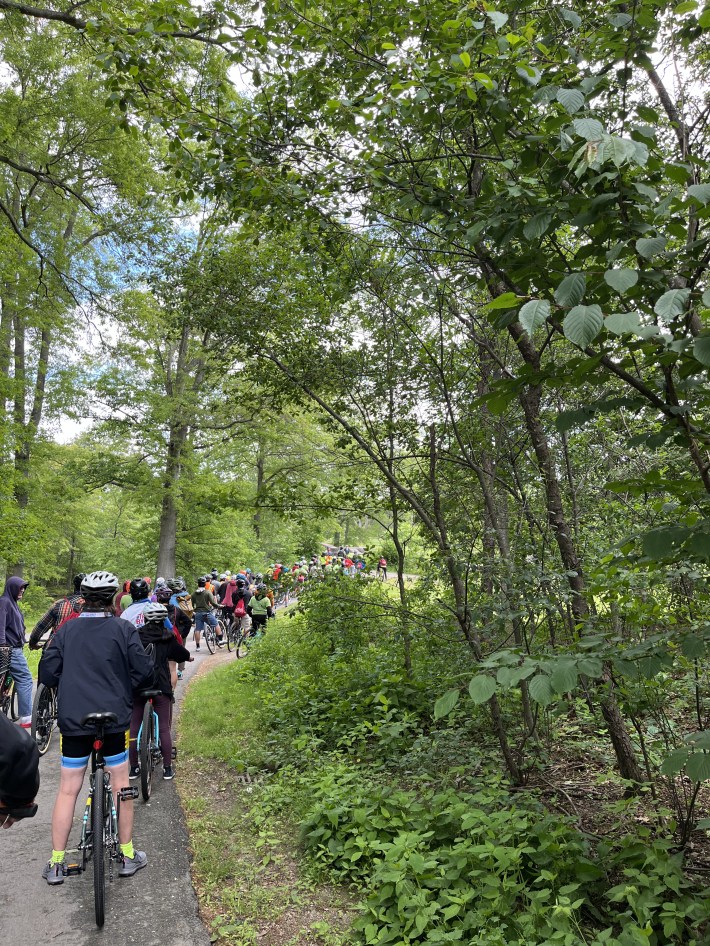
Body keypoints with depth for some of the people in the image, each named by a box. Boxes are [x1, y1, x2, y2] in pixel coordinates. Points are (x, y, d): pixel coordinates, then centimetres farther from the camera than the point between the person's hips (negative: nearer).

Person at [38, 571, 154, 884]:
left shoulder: (66, 629, -1)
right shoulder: (124, 629, -8)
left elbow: (47, 673, -1)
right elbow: (144, 672, -9)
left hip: (73, 720, 2)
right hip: (114, 719, -2)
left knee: (68, 790, 13)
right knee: (121, 786, 12)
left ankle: (56, 864, 21)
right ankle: (128, 855, 22)